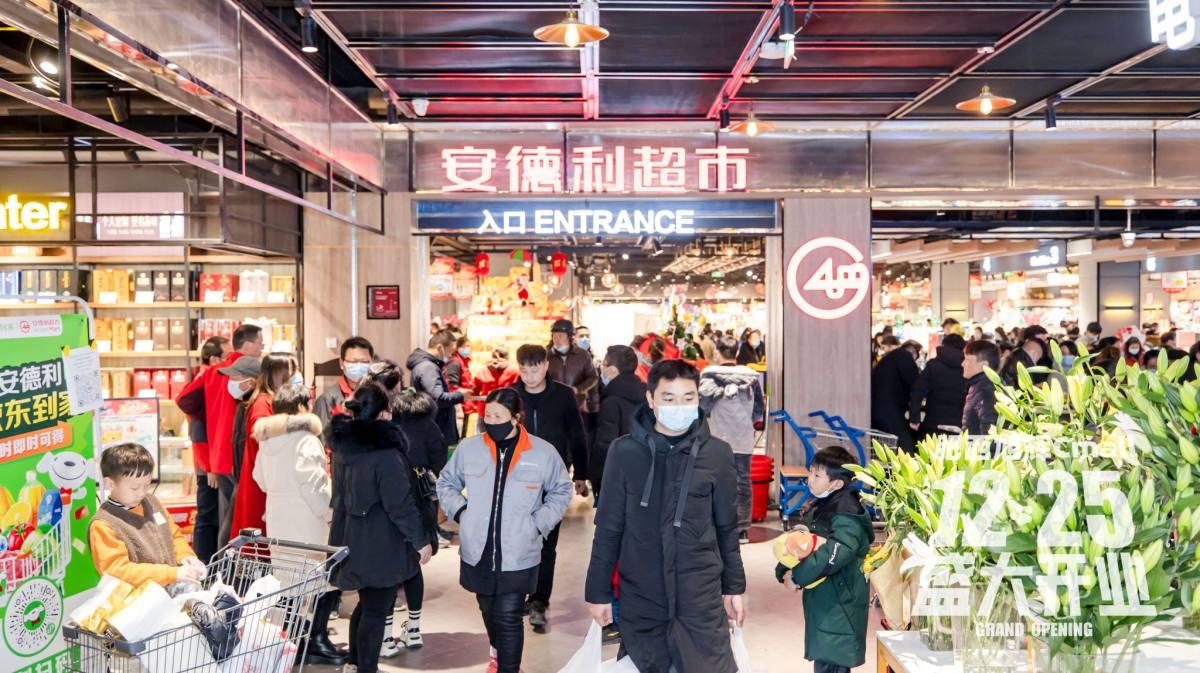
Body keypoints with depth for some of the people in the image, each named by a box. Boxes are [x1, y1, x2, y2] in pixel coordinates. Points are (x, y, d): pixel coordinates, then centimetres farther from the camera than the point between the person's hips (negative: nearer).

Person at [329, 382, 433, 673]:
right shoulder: (386, 453, -22)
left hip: (355, 542, 8)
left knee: (367, 603, 23)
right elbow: (401, 504, -22)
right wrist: (421, 540, -11)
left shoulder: (347, 446, 3)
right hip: (382, 546, -8)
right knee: (376, 610, 4)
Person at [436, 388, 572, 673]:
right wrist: (459, 511, -2)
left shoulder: (543, 452, -10)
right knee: (488, 611, 23)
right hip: (478, 552, 3)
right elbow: (446, 482, 12)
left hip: (518, 556, -3)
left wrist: (539, 523, -4)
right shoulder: (469, 447, -5)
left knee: (508, 617, -4)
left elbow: (561, 491, 6)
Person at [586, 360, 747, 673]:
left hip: (702, 599, 0)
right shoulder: (624, 452, -5)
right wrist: (599, 591, 2)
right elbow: (608, 529, 0)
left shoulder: (717, 454, -2)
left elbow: (727, 528, 6)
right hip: (640, 600, 0)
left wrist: (733, 587, 9)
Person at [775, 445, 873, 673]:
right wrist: (784, 569, -5)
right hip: (821, 602, 9)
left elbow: (833, 555, -32)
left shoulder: (848, 518, -18)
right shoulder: (818, 509, 11)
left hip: (838, 609, -9)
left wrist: (797, 576, -23)